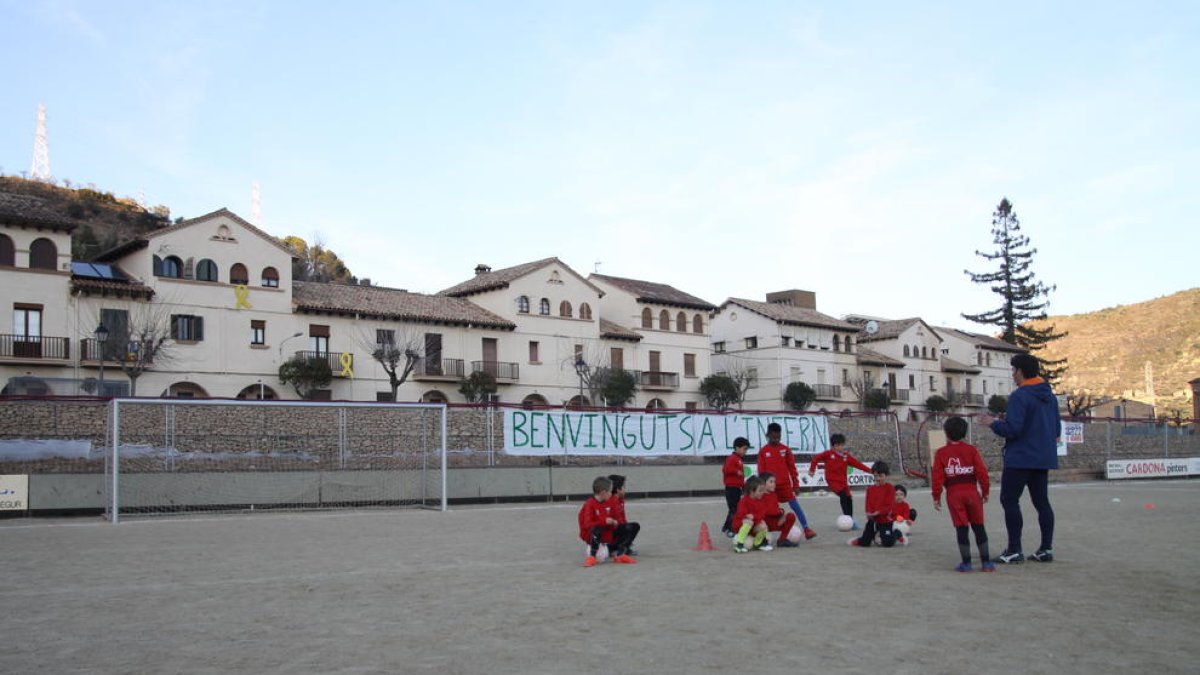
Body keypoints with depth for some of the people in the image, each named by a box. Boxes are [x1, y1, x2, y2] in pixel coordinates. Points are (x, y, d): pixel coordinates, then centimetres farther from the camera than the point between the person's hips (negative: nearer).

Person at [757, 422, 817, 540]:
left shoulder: (785, 449, 2)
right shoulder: (763, 451, 0)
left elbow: (792, 467, 5)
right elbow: (761, 470, 2)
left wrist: (795, 483, 3)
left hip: (785, 485, 0)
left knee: (796, 506, -5)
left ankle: (806, 529, -3)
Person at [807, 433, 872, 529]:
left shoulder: (846, 456, 4)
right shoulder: (828, 454, -5)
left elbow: (857, 464, 1)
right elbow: (816, 459, 2)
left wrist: (870, 470, -5)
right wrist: (812, 470, -2)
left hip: (842, 481, 5)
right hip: (832, 481, -5)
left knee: (849, 499, 4)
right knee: (844, 496, -23)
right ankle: (848, 518, -19)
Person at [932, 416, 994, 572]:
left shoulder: (941, 453, 0)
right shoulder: (972, 450, 2)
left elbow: (937, 476, -4)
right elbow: (982, 472, -2)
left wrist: (936, 497, 2)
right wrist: (985, 492, 8)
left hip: (953, 494, -1)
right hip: (971, 492, 1)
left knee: (961, 528, 2)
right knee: (979, 527, 10)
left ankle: (966, 563, 1)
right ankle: (986, 562, 10)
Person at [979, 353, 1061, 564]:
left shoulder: (1019, 396, -16)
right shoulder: (1050, 396, 12)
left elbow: (1012, 429, -21)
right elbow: (1057, 429, 18)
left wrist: (994, 423, -4)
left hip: (1020, 458, -8)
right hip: (1044, 458, 8)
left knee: (1009, 500, -2)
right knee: (1042, 502, 12)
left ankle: (1014, 551, -3)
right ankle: (1046, 549, 12)